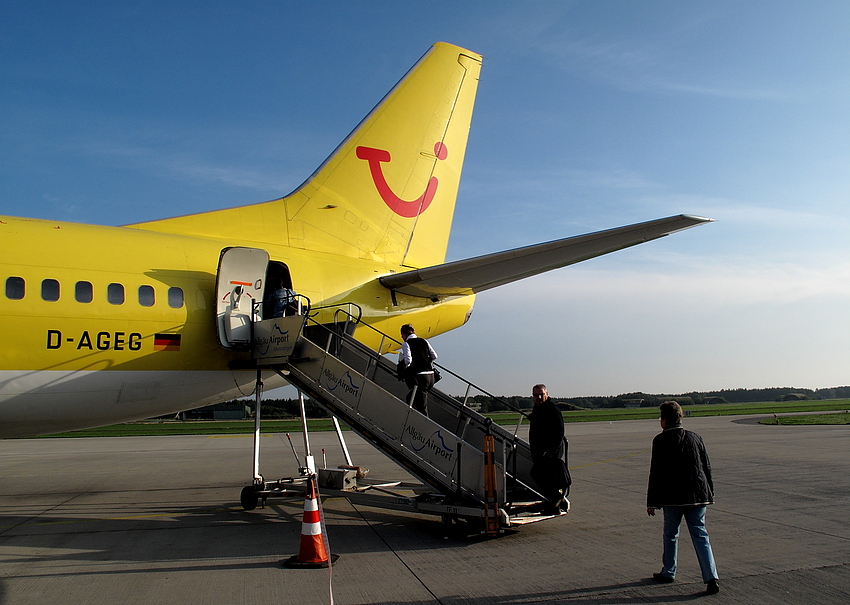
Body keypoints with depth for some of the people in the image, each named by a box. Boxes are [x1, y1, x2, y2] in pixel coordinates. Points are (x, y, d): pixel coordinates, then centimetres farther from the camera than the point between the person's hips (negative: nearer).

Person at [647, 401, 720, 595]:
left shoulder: (661, 440, -6)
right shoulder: (695, 438, 8)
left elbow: (656, 473, -8)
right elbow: (707, 468, 12)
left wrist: (652, 501, -2)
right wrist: (709, 494, 21)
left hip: (673, 497, -3)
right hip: (698, 495, 4)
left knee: (671, 534, 13)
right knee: (700, 535, 5)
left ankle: (668, 573, 25)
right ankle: (711, 578, -5)